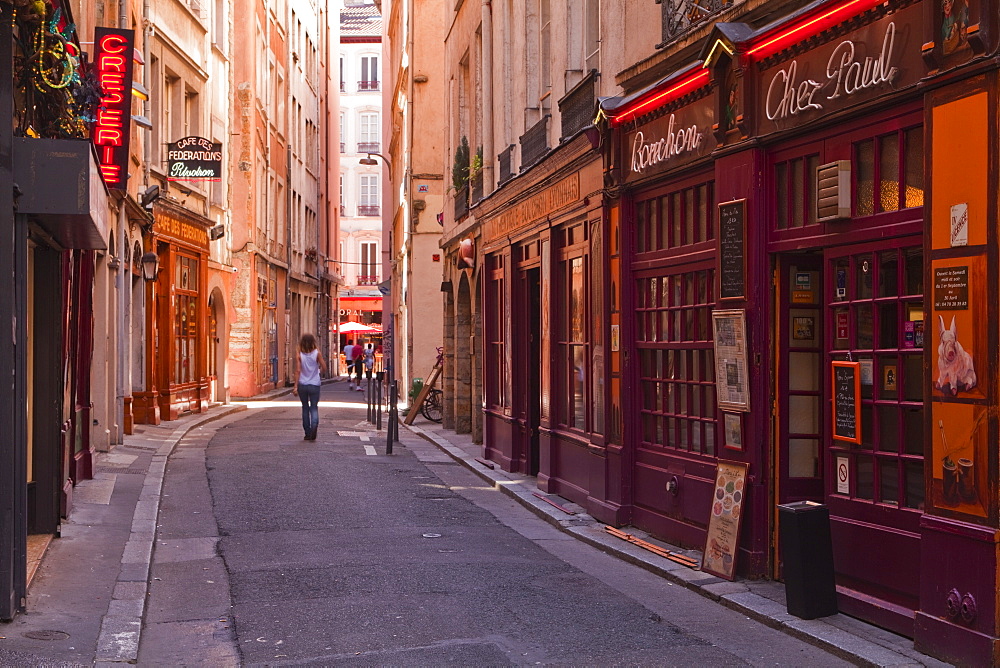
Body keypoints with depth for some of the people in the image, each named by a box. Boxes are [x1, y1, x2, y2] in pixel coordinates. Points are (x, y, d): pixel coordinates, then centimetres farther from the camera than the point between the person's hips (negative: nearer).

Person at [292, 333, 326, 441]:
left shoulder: (299, 355, -4)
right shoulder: (317, 354, -5)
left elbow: (298, 371, -9)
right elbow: (324, 369, -6)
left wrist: (296, 386, -10)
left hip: (302, 385, 1)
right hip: (314, 385, -1)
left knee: (305, 408, 13)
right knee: (314, 407, 6)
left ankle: (307, 433, 14)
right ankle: (314, 425, -25)